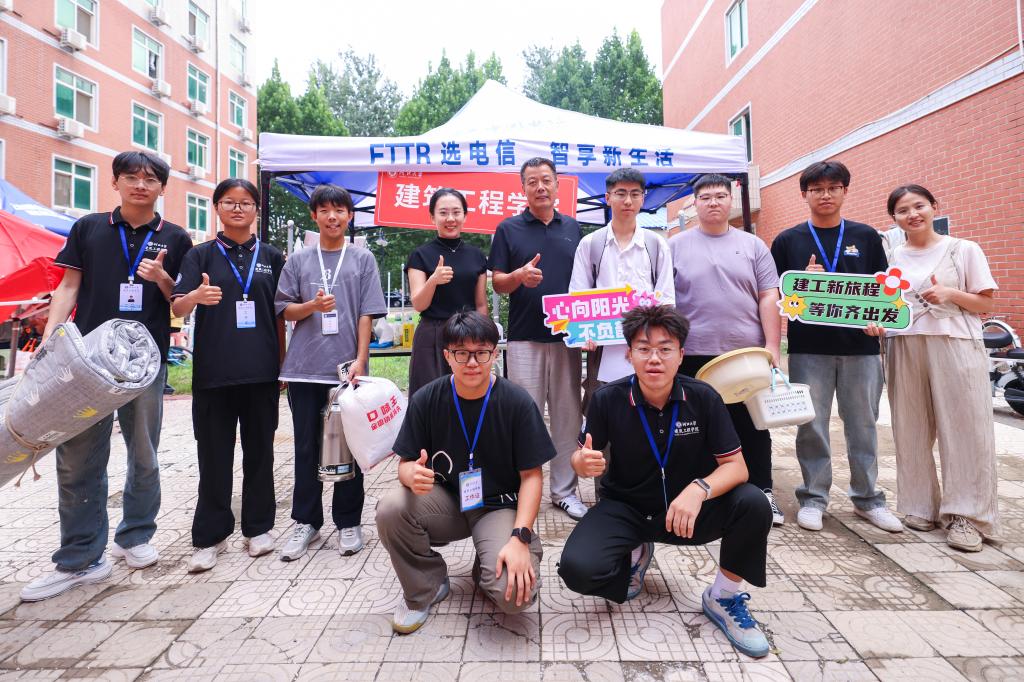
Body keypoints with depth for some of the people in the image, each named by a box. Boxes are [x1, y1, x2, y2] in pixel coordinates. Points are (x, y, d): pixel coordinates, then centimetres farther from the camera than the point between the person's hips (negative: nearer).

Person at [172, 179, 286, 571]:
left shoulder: (271, 257, 9)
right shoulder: (201, 255, 5)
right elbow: (177, 308, -5)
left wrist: (283, 364, 7)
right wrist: (196, 296, -28)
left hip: (261, 372, 1)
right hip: (214, 372, -1)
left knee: (259, 451, 9)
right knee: (214, 455, 5)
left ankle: (258, 527, 23)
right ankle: (210, 536, 17)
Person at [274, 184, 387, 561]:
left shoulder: (363, 259, 6)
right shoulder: (298, 261, 10)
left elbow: (367, 314, 1)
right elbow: (285, 310, 9)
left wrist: (360, 360, -8)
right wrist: (313, 305, -12)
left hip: (347, 366, -1)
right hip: (305, 368, 2)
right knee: (307, 447, 8)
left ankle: (348, 522, 18)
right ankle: (306, 522, 22)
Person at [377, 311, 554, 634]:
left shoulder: (518, 402, -13)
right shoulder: (426, 400, -8)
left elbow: (532, 475, -9)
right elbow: (405, 463, -2)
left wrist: (520, 537, -22)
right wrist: (413, 475, -28)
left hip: (500, 506, -2)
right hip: (446, 500, 2)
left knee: (515, 594, -26)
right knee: (390, 509, -28)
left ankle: (486, 568, 14)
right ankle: (424, 589, 3)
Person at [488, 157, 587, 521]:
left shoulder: (573, 228, 12)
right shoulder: (508, 229, 5)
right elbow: (497, 283, 2)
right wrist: (520, 276, -19)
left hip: (568, 335, 3)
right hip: (525, 337, -2)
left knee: (568, 415, 7)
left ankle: (564, 490, 21)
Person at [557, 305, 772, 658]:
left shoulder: (703, 398, -13)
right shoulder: (608, 400, -14)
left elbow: (736, 466, -12)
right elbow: (580, 457, -3)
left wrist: (699, 490, -34)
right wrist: (584, 463, -30)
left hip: (688, 509, 1)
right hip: (624, 509, 0)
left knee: (754, 504, -27)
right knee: (578, 569, -26)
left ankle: (723, 598, 1)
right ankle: (634, 556, 12)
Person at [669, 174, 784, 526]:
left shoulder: (753, 246, 10)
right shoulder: (676, 246, 6)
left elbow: (769, 299, 5)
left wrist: (772, 347, -4)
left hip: (747, 354, 1)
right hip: (693, 356, -1)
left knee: (753, 428, 8)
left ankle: (762, 493, 23)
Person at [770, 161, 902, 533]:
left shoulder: (866, 236, 10)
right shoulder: (787, 240, 6)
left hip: (860, 345, 2)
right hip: (809, 347, -1)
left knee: (863, 424, 10)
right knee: (812, 426, 4)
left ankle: (867, 497, 25)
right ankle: (813, 498, 16)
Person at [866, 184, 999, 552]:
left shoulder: (964, 250, 3)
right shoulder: (891, 257, 10)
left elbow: (986, 304, 3)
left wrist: (951, 294, -14)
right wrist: (875, 322, -8)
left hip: (955, 347, -2)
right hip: (904, 348, 2)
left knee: (963, 429, -2)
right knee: (912, 430, 7)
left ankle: (965, 515, 9)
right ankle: (921, 505, 20)